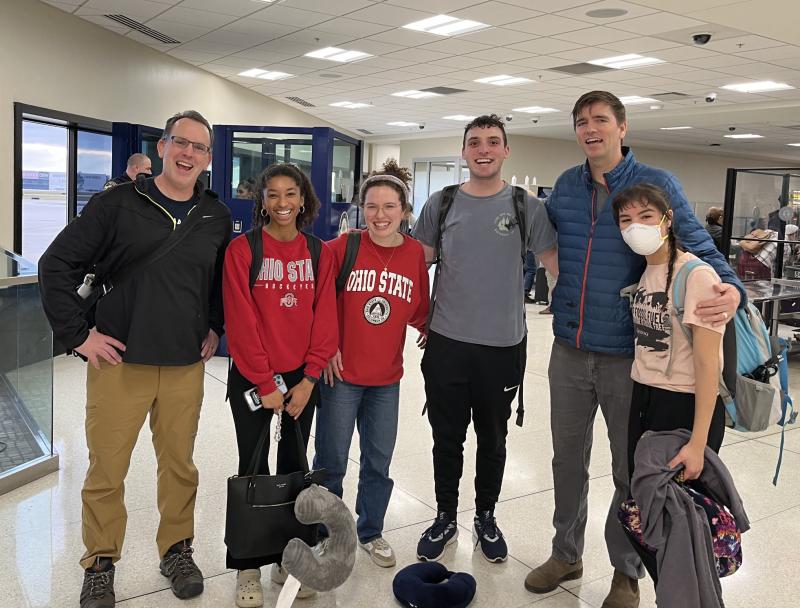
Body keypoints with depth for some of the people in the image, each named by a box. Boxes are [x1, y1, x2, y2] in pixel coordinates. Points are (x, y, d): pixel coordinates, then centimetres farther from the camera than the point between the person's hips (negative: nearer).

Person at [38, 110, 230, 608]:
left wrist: (215, 328, 11)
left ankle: (177, 549, 33)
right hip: (119, 362, -2)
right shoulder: (117, 204, -4)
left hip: (186, 367, 3)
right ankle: (100, 565, 27)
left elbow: (225, 279, 22)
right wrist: (78, 334, -7)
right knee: (106, 469, 7)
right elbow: (58, 264, -4)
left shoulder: (217, 217, 6)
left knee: (180, 464, 13)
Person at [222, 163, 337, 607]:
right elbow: (241, 322, -11)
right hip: (252, 378, -3)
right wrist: (264, 383, -13)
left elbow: (325, 319, 0)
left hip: (302, 378, 3)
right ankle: (248, 567, 19)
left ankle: (287, 558, 27)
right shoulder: (241, 249, -8)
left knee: (294, 467, 12)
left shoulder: (320, 253, 2)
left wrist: (308, 379, -7)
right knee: (254, 469, 5)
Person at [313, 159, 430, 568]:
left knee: (379, 461, 15)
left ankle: (371, 531, 36)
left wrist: (429, 330, -5)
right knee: (331, 462, 10)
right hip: (341, 373, -3)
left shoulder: (415, 254, -2)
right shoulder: (343, 247, -10)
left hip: (387, 379, 3)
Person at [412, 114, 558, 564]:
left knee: (492, 439, 15)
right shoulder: (441, 204, 2)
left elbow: (556, 265, 1)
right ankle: (446, 518, 32)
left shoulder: (526, 207, -2)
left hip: (503, 345, -1)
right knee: (447, 438, 12)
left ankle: (486, 518, 35)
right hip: (447, 342, 1)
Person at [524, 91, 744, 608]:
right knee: (568, 459, 17)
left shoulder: (657, 184, -7)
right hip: (569, 352, 4)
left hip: (629, 356, -3)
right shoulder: (566, 186, 5)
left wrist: (731, 288, -29)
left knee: (631, 471, 11)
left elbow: (699, 247, -11)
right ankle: (566, 554, 37)